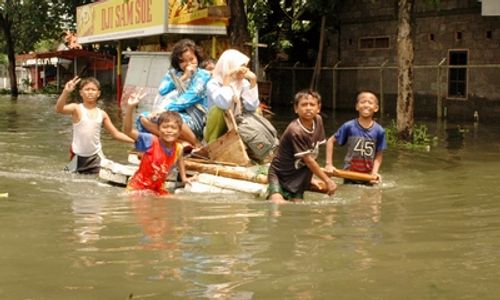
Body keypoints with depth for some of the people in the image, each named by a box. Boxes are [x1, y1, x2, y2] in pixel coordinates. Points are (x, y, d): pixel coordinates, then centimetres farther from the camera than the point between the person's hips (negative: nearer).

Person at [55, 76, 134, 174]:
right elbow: (59, 109, -30)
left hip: (96, 156, 2)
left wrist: (135, 141, -3)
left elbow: (116, 134, 7)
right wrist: (66, 92, -46)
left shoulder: (102, 114, 1)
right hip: (79, 156, -2)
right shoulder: (77, 109, -10)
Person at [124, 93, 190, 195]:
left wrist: (183, 177, 21)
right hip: (138, 187, -5)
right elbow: (128, 131, -34)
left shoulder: (178, 149, -8)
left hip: (158, 189, 5)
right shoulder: (151, 141, -22)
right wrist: (130, 108, -45)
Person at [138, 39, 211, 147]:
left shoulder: (203, 75, 3)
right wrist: (183, 78, -5)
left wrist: (167, 108, -22)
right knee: (144, 119, -19)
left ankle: (197, 146, -19)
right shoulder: (173, 73, 18)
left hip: (194, 117, -5)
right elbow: (162, 90, 2)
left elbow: (191, 97, -11)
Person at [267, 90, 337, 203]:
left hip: (298, 178, 7)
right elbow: (308, 160, -20)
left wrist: (310, 177, 4)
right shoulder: (295, 131, -27)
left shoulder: (318, 120, -5)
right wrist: (327, 181, -13)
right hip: (279, 175, -7)